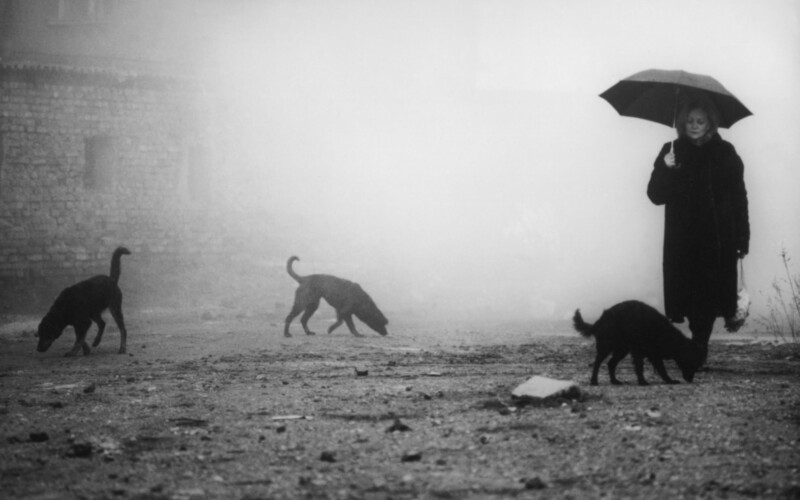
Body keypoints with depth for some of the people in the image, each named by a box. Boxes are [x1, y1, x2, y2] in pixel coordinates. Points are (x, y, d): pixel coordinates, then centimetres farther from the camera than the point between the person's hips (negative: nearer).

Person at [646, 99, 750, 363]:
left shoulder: (725, 153, 4)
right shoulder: (672, 152, 7)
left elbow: (739, 198, 2)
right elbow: (655, 195, 1)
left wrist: (743, 238, -3)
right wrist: (666, 170, -18)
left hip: (717, 239, -1)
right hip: (682, 240, 1)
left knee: (709, 292, -5)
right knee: (688, 290, -3)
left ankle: (699, 344, 2)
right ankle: (699, 344, 7)